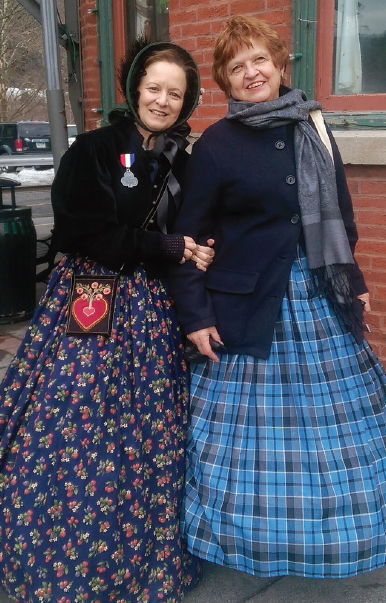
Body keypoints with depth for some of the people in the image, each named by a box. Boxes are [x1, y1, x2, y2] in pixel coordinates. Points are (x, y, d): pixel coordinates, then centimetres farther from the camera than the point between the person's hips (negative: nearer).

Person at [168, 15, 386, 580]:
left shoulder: (314, 127, 8)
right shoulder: (214, 146, -6)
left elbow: (340, 215, 15)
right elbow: (188, 237, -5)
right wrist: (194, 314, -8)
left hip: (322, 299, 5)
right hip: (249, 305, -4)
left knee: (336, 427, 14)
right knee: (252, 433, 5)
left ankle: (338, 540, 37)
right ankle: (256, 544, 29)